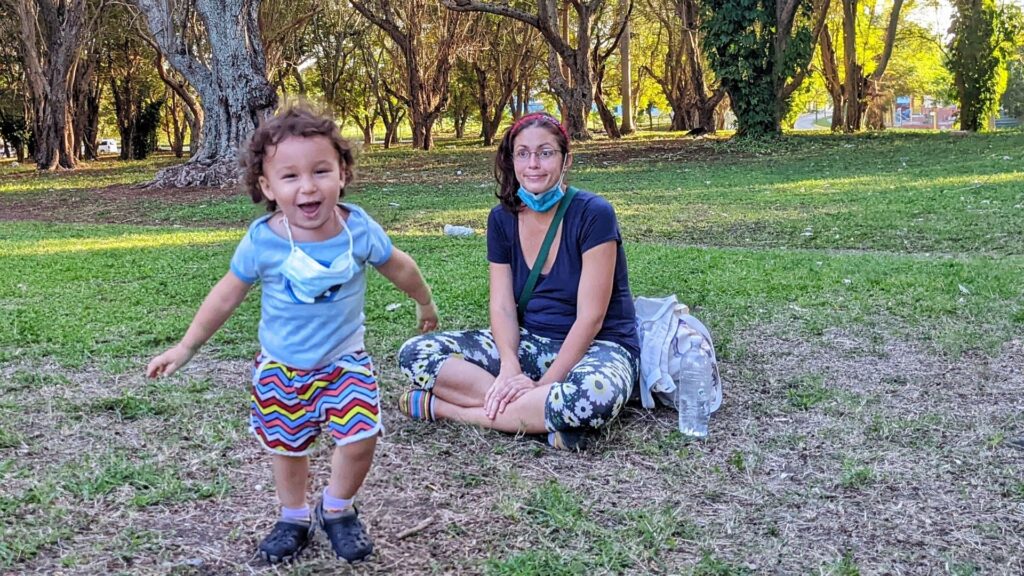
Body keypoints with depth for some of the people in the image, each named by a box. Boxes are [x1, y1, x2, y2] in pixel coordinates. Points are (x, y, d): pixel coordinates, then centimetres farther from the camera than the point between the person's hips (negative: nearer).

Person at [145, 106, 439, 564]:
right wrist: (186, 347, -1)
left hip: (344, 360, 0)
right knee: (287, 446, 12)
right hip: (280, 367, 0)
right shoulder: (262, 242, -19)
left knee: (360, 439, -10)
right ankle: (294, 518, 38)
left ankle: (337, 510, 19)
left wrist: (425, 303, 19)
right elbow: (226, 295, -4)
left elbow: (399, 267, 3)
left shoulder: (359, 229, -17)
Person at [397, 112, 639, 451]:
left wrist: (543, 384, -23)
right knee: (416, 353, -13)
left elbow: (590, 318, -17)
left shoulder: (592, 214, -15)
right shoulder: (503, 218, 1)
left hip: (597, 348, -5)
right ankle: (539, 416, -24)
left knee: (595, 392, -43)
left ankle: (444, 407, -27)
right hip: (531, 343, 5)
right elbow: (502, 306, -4)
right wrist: (510, 369, -24)